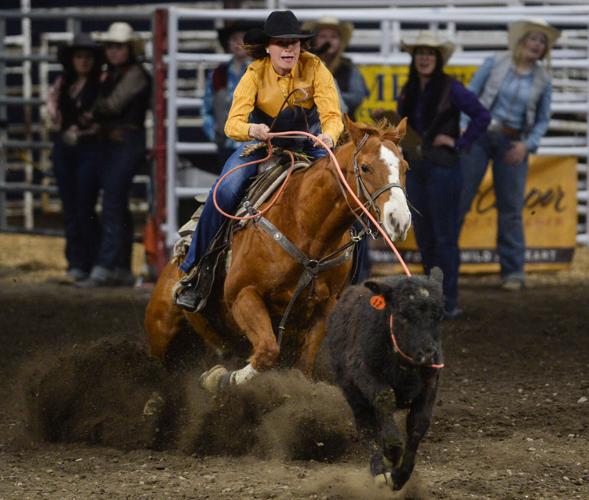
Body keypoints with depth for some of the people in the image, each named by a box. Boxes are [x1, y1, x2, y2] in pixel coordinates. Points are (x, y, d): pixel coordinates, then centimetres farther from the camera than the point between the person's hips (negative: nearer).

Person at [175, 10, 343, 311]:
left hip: (308, 141, 1)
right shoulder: (255, 74, -19)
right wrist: (252, 130, -50)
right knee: (225, 191, -25)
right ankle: (194, 271, -14)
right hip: (261, 141, -1)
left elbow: (333, 116, -23)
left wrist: (329, 135, -48)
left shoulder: (314, 68, -18)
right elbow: (232, 124, -26)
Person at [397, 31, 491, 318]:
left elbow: (482, 116, -11)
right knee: (423, 237, 9)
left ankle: (449, 302, -2)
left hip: (443, 169, -7)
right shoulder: (408, 92, 11)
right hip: (415, 170, 7)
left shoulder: (451, 89, -9)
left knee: (444, 237, -5)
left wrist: (460, 143, -12)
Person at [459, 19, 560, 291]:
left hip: (512, 145, 1)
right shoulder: (495, 64, -2)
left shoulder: (542, 81, 4)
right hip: (480, 136, -1)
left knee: (510, 208, 3)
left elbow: (543, 120, 9)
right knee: (459, 199, -3)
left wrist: (527, 145, -7)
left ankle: (513, 271, 9)